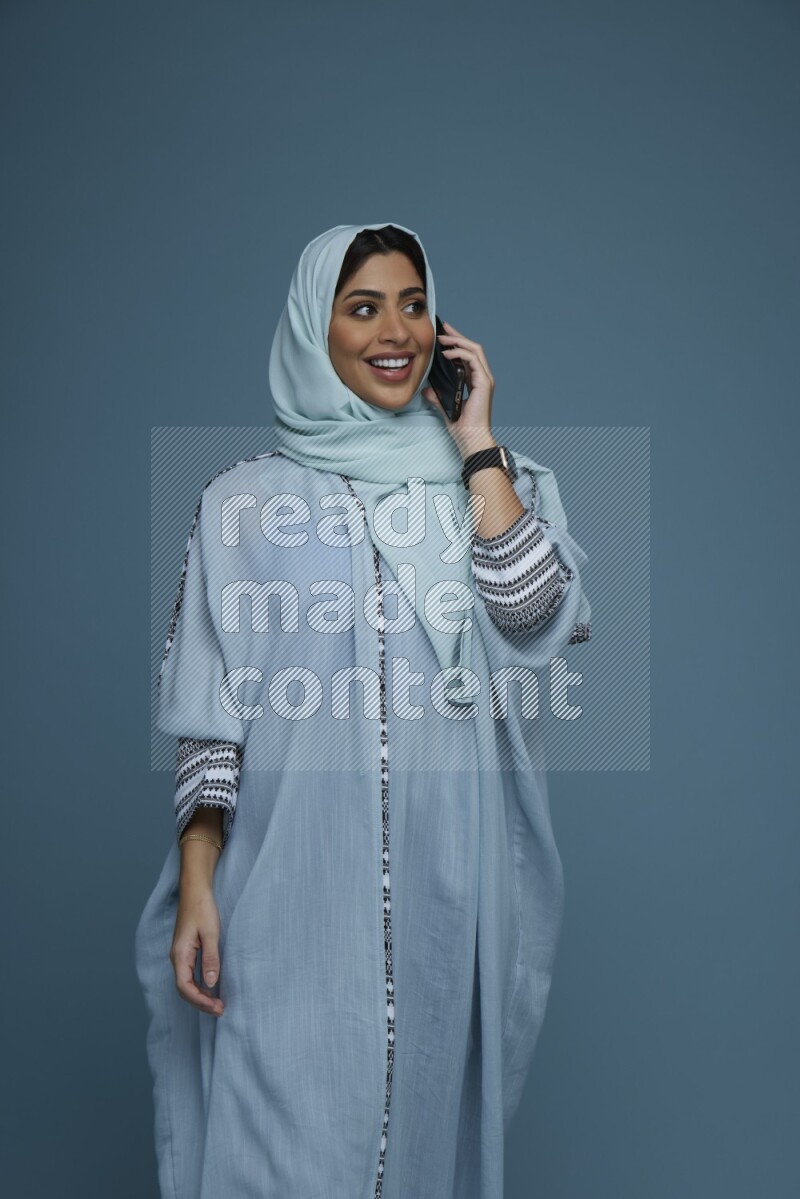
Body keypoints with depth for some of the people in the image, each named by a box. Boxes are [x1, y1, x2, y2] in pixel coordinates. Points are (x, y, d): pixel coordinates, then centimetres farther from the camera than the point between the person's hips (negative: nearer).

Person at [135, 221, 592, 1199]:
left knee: (427, 1118, 13)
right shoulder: (245, 499, 3)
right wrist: (196, 882, -6)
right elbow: (211, 711, 1)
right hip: (291, 891, -2)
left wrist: (477, 443, -6)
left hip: (443, 889, 2)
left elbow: (540, 620, -11)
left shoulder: (489, 481, 9)